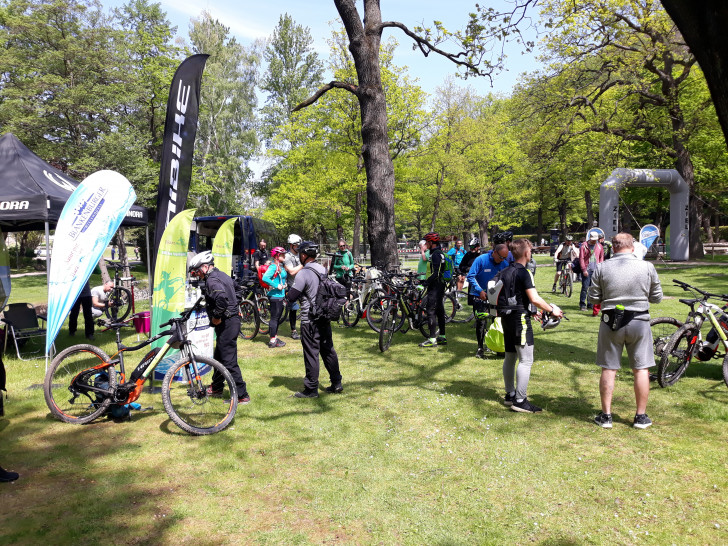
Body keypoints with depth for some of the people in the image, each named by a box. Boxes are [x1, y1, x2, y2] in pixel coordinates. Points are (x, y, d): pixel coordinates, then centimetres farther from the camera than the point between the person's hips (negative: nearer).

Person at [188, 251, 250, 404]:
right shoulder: (222, 275, 13)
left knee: (229, 361, -6)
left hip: (226, 323, -11)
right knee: (219, 356, 24)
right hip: (232, 319, 11)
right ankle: (216, 387, 41)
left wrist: (216, 317, -23)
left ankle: (242, 395, -1)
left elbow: (222, 298, -35)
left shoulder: (212, 280, -18)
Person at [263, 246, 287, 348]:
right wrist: (276, 285, -24)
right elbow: (265, 278, -28)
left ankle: (275, 337, 28)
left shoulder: (280, 266, 13)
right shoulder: (273, 266, -16)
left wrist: (284, 285, 13)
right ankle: (272, 341, 4)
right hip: (274, 296, -9)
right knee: (274, 318, -3)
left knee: (277, 318, 17)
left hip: (280, 295, 9)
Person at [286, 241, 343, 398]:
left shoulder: (303, 274, -17)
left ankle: (311, 389, 9)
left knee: (311, 353, 0)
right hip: (325, 318, 8)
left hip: (310, 320, -7)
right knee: (328, 350, 15)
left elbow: (291, 297, -18)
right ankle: (336, 383, 22)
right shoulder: (323, 270, 7)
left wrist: (289, 291, 3)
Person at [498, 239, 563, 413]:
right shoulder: (524, 273, -15)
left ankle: (510, 395, 26)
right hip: (520, 318, -9)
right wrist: (552, 310, -6)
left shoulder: (505, 272, 11)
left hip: (507, 317, 9)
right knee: (526, 360, -5)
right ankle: (520, 401, -4)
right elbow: (535, 299, -19)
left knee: (510, 357, 16)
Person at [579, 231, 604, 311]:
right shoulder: (584, 246, -1)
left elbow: (601, 257, 17)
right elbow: (581, 258, -3)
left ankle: (590, 304, 16)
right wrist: (584, 269, -9)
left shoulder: (599, 246, 11)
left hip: (596, 270, 4)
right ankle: (582, 304, -1)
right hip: (587, 270, -4)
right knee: (585, 287, -6)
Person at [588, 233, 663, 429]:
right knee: (641, 369, 11)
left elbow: (593, 298, -2)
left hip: (611, 322, 0)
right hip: (639, 322, 0)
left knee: (608, 369, 8)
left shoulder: (602, 268, -5)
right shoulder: (647, 267, -4)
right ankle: (641, 416, 19)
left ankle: (606, 415, 14)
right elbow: (657, 297, 4)